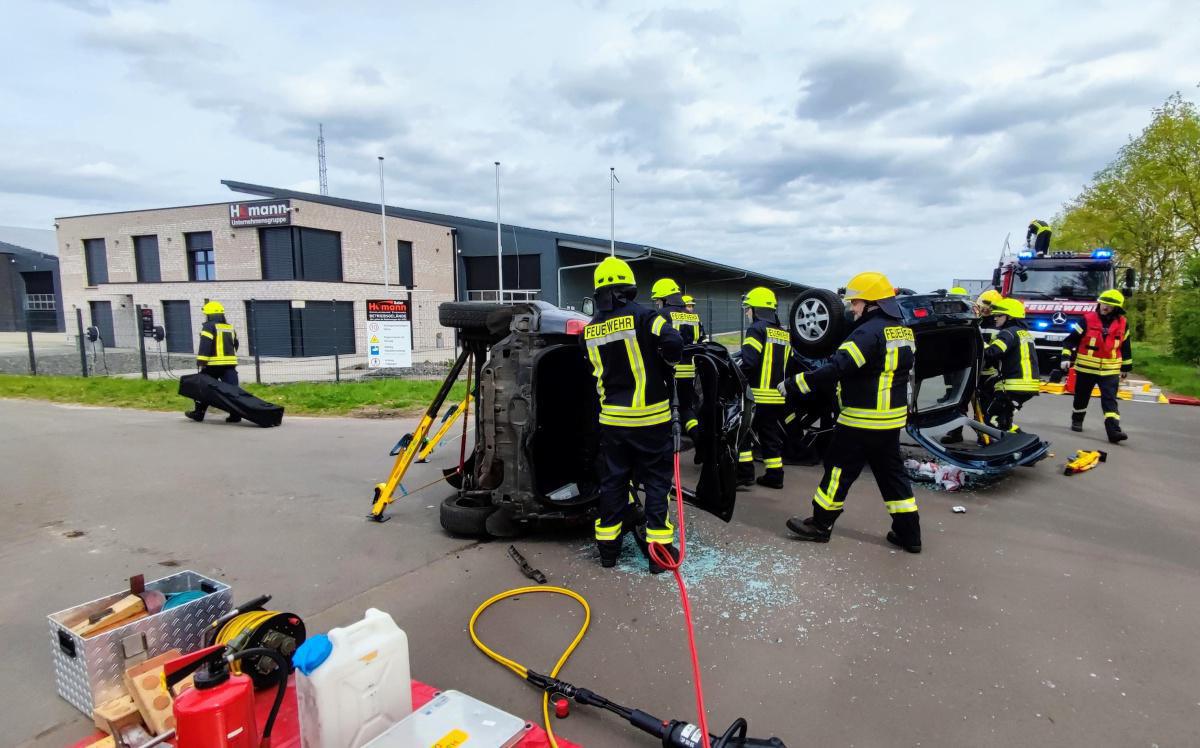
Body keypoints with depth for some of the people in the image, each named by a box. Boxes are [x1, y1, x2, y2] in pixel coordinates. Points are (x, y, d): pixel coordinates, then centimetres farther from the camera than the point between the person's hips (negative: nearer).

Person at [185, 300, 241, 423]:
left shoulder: (209, 327, -4)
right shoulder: (230, 327, 15)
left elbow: (205, 344, -15)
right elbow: (235, 344, 24)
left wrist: (201, 361, -17)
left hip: (213, 364, -4)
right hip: (230, 363, 4)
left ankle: (198, 413, 18)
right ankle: (236, 414, -8)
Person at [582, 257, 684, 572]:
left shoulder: (589, 330, 5)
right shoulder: (642, 316, -9)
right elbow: (673, 343, -21)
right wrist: (667, 364, -2)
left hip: (612, 417, 4)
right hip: (649, 416, -4)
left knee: (612, 480, 13)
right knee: (656, 479, 7)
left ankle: (608, 547, 21)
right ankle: (659, 545, 10)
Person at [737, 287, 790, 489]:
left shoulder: (757, 329, -11)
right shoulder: (785, 334, 16)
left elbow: (748, 361, -22)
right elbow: (789, 364, 18)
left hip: (757, 394, -8)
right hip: (777, 396, 8)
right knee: (771, 435, 13)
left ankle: (745, 472, 0)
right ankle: (775, 476, 16)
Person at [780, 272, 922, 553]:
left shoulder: (870, 332, -20)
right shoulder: (903, 332, 11)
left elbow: (835, 369, -28)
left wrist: (793, 384, -24)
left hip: (862, 419, -9)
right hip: (892, 418, 9)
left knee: (839, 469, 3)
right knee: (891, 472, 15)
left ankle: (820, 524, 14)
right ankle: (908, 533, 20)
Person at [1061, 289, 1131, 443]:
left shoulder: (1122, 324, 5)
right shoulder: (1088, 319, -7)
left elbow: (1125, 347, 16)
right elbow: (1071, 339, -6)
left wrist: (1126, 368, 19)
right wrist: (1066, 357, -17)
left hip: (1110, 370, 2)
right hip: (1086, 368, -1)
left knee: (1110, 400, -8)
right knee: (1081, 397, 13)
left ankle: (1114, 430, -14)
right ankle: (1077, 421, 33)